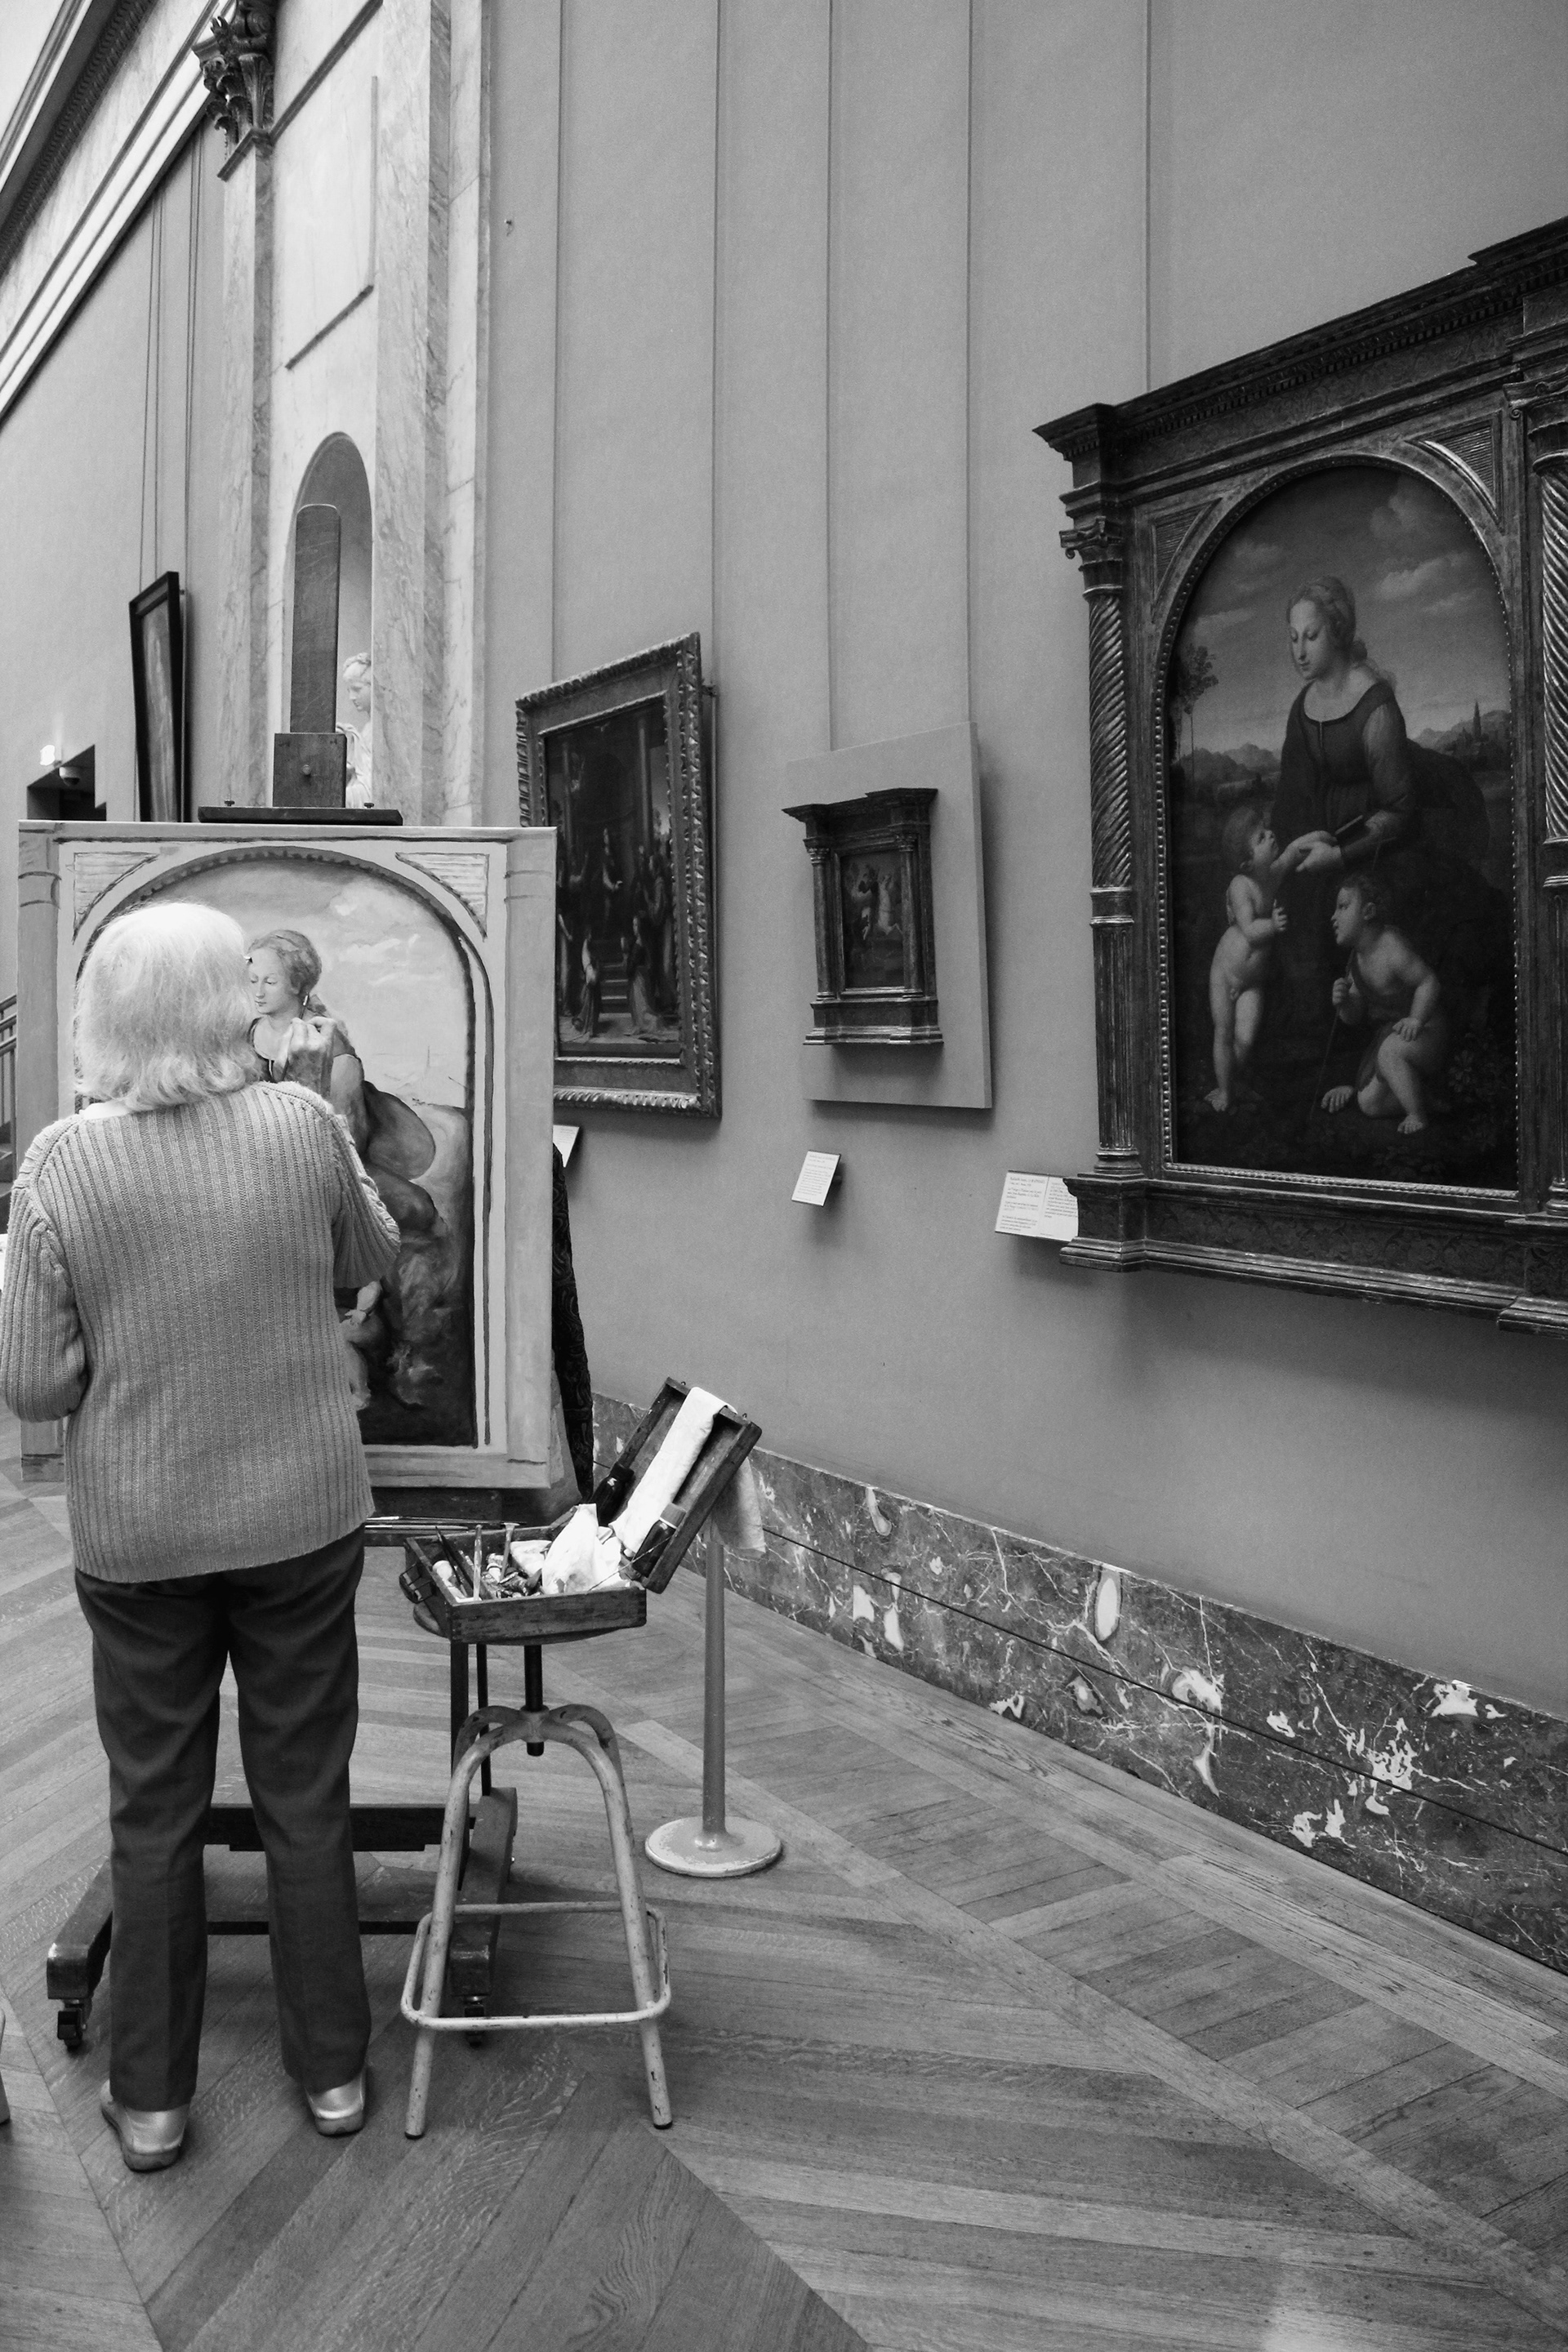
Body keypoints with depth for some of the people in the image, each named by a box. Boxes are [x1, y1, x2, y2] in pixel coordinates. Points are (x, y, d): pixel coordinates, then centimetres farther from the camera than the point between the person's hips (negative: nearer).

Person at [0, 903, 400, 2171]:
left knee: (155, 1810, 16)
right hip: (304, 1518, 1)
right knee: (308, 1799, 15)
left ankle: (151, 2094, 30)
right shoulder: (305, 1126, -12)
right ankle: (333, 2068, 30)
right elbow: (374, 1256, 7)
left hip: (138, 1538, 0)